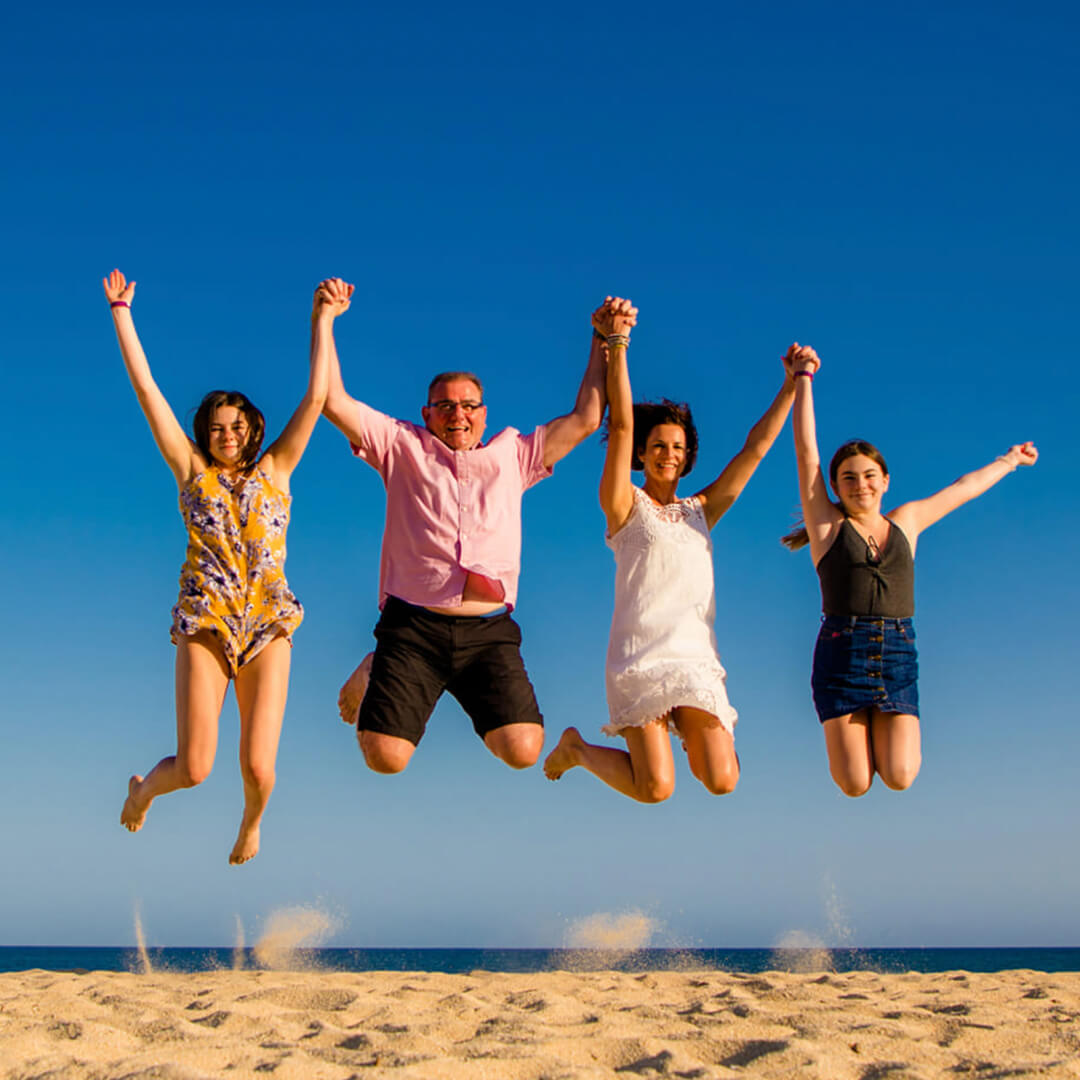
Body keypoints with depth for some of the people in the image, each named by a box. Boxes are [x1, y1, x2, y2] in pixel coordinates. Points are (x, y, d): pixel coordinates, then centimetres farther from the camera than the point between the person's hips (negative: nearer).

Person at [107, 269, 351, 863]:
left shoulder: (274, 470, 9)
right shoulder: (192, 471, 8)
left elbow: (315, 397, 4)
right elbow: (146, 389, 5)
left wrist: (323, 320, 3)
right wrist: (121, 312, 4)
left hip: (267, 626, 1)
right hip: (204, 624, 0)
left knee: (258, 770, -6)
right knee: (194, 769, -7)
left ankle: (252, 821, 32)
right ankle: (144, 786, 32)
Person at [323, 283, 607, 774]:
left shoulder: (512, 455, 20)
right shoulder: (403, 447, 14)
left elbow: (584, 419, 19)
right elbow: (335, 402, 6)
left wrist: (605, 342, 16)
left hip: (489, 630, 2)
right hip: (413, 626, -1)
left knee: (522, 751, -17)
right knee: (385, 758, -13)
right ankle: (372, 678, 22)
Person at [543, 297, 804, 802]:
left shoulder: (701, 510, 17)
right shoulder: (624, 505, 5)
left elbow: (755, 449, 15)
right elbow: (621, 426, -6)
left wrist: (793, 385, 11)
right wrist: (615, 344, -15)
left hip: (697, 657, 4)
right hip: (639, 655, -4)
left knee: (722, 782, -13)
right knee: (655, 789, -12)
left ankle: (693, 736, 22)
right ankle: (576, 747, 17)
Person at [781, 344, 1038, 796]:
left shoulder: (906, 521, 15)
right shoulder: (827, 524, 5)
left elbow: (965, 487, 28)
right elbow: (806, 451, 1)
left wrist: (1009, 459, 42)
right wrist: (803, 378, 0)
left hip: (899, 655, 3)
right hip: (841, 654, -3)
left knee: (899, 777, -12)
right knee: (855, 785, -9)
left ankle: (881, 729, 22)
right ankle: (857, 731, 25)